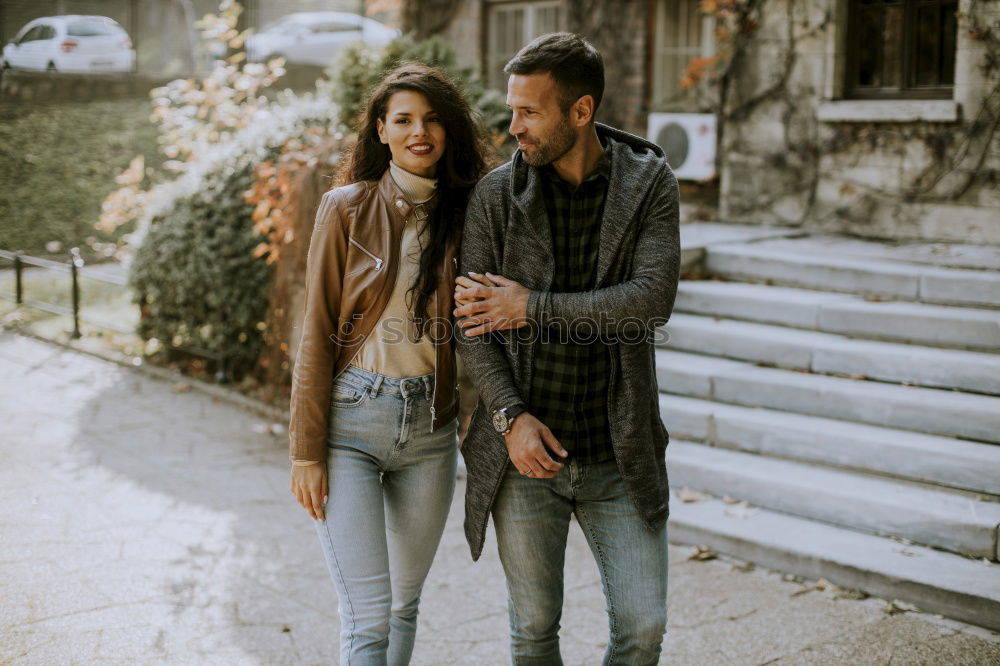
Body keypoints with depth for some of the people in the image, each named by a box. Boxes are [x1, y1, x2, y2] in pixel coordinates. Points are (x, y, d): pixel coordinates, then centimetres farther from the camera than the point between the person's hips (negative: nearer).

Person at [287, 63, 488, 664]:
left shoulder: (463, 216, 5)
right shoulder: (347, 209, -3)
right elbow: (318, 337, -4)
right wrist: (306, 452, -7)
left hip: (430, 428, 4)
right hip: (351, 420, -3)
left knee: (405, 604, 15)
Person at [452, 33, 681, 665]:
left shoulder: (650, 183, -4)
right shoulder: (497, 194, -2)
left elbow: (652, 299, -16)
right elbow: (470, 322, -3)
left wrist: (531, 308, -16)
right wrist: (511, 416, -15)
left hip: (618, 456, 0)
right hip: (526, 449, 1)